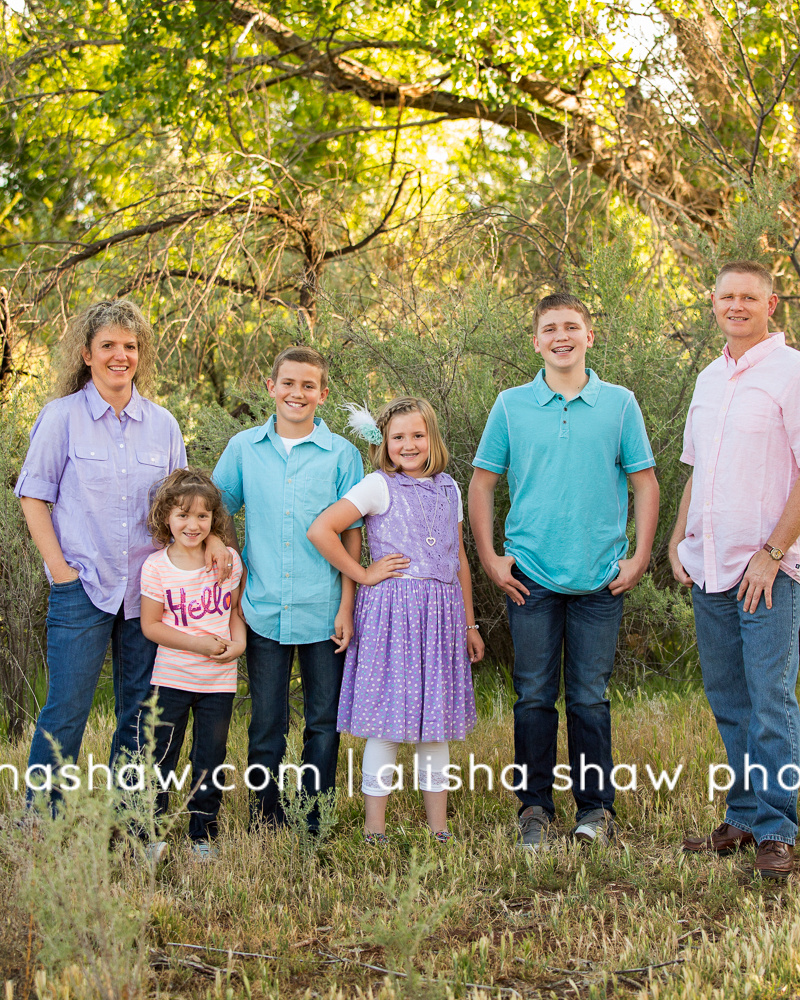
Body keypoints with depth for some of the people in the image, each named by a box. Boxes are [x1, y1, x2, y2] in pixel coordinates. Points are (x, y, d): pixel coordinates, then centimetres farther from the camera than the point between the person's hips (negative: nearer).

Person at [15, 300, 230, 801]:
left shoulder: (163, 424, 10)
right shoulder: (62, 416, 0)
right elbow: (34, 496, 1)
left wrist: (212, 539, -3)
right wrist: (60, 568, -8)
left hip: (148, 589, 4)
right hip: (82, 589, -4)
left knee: (141, 713, 9)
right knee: (66, 711, -6)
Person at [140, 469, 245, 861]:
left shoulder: (228, 560, -1)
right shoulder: (156, 567, -7)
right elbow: (151, 625, -5)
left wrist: (238, 641, -7)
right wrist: (198, 644, -15)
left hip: (219, 681, 2)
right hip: (172, 678, -2)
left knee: (209, 762, 8)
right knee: (160, 757, 2)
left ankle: (202, 836, 20)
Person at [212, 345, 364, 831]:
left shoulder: (342, 454, 1)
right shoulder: (244, 448, 6)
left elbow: (351, 535, 1)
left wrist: (347, 607, -4)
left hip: (323, 612, -1)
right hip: (265, 610, 1)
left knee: (324, 722, 5)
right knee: (266, 725, 6)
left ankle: (315, 825, 16)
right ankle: (265, 823, 17)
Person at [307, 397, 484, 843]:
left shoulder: (448, 489, 14)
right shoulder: (378, 487, -4)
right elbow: (320, 530, -13)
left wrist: (470, 624, 20)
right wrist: (363, 574, -8)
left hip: (441, 614, 5)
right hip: (390, 612, -5)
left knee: (437, 721, 9)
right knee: (386, 723, -3)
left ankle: (439, 828, 18)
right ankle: (375, 830, 6)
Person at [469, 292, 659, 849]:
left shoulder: (619, 404, 4)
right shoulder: (511, 406, 5)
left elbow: (645, 483, 7)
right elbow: (482, 484, 10)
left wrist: (640, 558, -1)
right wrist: (488, 557, 2)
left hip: (600, 579, 0)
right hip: (531, 576, 0)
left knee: (590, 697, 4)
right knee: (534, 696, 4)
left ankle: (596, 808, 15)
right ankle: (535, 809, 14)